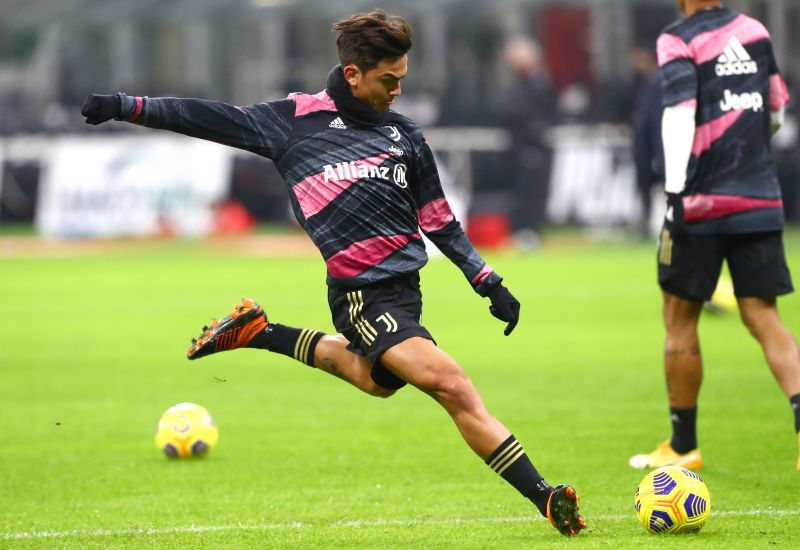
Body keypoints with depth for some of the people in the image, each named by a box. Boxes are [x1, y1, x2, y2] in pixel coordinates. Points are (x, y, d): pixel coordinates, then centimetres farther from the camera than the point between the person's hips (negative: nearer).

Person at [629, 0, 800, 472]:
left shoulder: (679, 42, -7)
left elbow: (680, 111, -21)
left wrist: (676, 189, -24)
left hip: (702, 201, -4)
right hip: (761, 200, 4)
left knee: (680, 317, 10)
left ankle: (683, 446, 16)